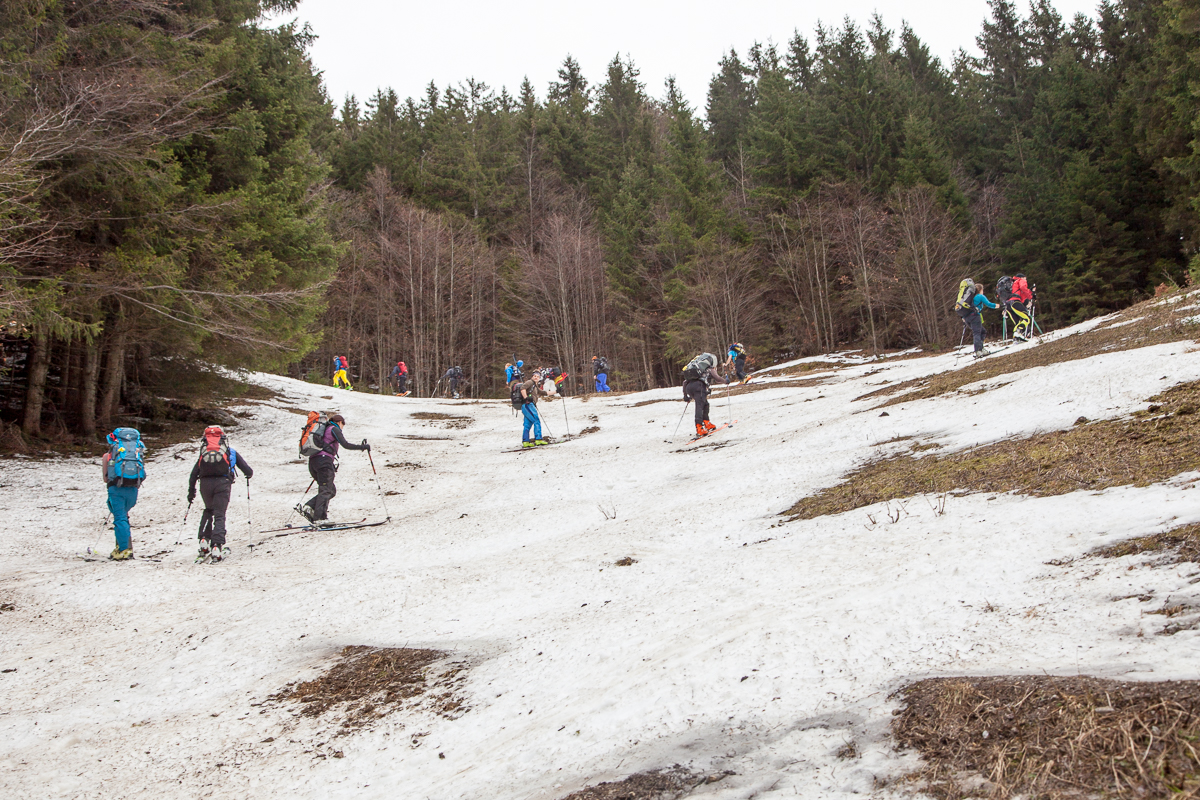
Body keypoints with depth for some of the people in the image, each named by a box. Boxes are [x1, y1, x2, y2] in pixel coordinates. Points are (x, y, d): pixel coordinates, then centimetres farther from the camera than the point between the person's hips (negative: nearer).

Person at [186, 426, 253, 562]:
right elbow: (248, 471, 15)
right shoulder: (230, 451, 20)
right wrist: (249, 474, 38)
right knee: (219, 515, 0)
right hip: (222, 483, -2)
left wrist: (191, 493, 29)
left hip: (205, 483, 2)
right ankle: (217, 547, -13)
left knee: (208, 510, 25)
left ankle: (204, 541, 12)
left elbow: (193, 475, 20)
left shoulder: (203, 452, 24)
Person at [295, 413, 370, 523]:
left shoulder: (324, 429, 29)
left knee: (331, 490, 9)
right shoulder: (334, 429, 4)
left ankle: (307, 506, -4)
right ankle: (319, 517, -17)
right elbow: (345, 445, -7)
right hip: (324, 461, -8)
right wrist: (363, 447, 0)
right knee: (326, 490, -9)